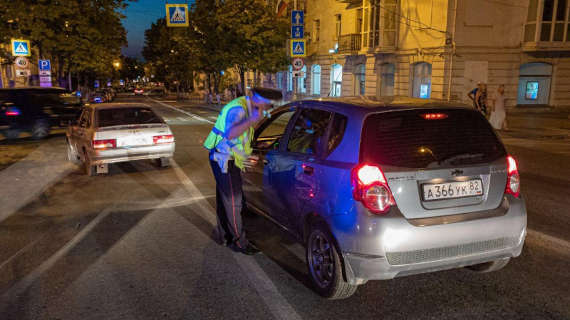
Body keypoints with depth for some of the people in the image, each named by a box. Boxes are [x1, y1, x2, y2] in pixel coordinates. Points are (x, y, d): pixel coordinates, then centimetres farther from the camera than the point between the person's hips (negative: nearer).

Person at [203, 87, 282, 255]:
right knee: (233, 200, -3)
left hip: (225, 159, 10)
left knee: (224, 198, 19)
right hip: (224, 160, -10)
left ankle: (224, 235, 32)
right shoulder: (238, 109, -23)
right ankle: (238, 241, 7)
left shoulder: (246, 107, 10)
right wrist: (253, 119, -43)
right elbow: (230, 134, -40)